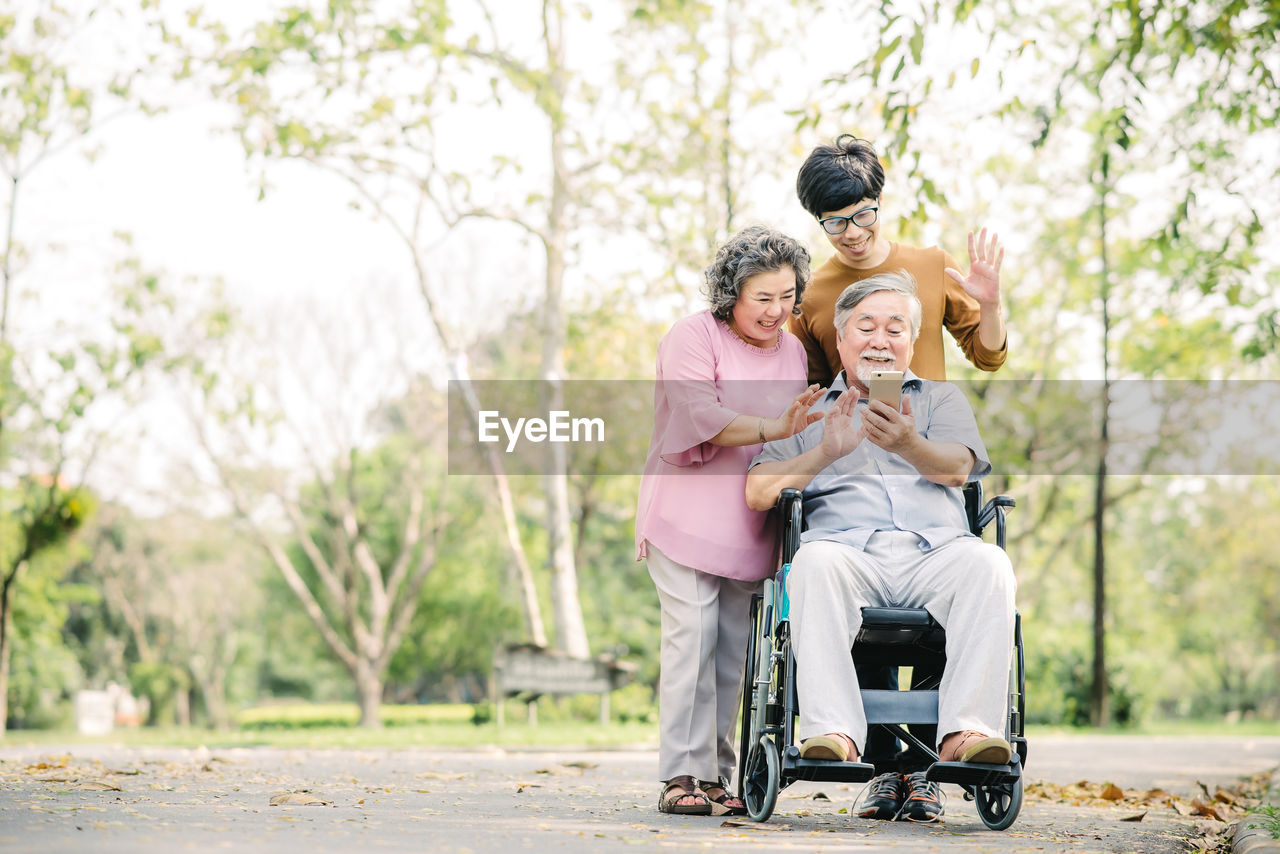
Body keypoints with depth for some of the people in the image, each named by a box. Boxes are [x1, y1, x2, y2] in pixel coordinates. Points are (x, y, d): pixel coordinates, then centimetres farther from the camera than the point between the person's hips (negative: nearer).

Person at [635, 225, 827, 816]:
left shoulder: (792, 351, 16)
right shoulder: (695, 336, -4)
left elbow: (796, 436, 24)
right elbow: (699, 416, -18)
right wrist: (774, 429, -28)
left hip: (749, 525, 6)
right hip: (687, 515, -6)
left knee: (732, 649, 4)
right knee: (692, 637, -12)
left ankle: (714, 776, 9)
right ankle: (680, 776, -11)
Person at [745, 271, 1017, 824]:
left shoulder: (941, 399, 26)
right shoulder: (809, 410, 27)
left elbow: (956, 468, 3)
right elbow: (758, 493, 12)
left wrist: (909, 446, -20)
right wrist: (825, 453, -6)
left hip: (935, 551, 1)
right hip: (848, 546, 0)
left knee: (987, 563, -34)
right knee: (815, 561, -37)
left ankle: (966, 732, -43)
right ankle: (833, 733, -48)